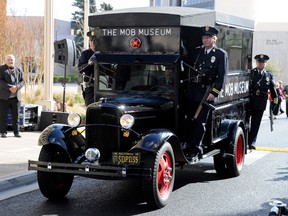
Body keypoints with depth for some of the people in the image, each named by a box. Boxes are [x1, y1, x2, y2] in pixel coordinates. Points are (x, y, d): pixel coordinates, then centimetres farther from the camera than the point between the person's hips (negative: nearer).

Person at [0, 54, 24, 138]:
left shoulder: (19, 70, 14)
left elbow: (22, 81, 7)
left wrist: (16, 87, -13)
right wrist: (10, 87, -19)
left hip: (16, 96, 3)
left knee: (16, 115, 4)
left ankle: (16, 132, 11)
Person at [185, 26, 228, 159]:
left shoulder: (221, 54, 0)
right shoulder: (197, 51, 17)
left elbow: (222, 76, -6)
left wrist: (214, 93, -13)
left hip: (206, 92, -5)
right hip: (192, 90, 5)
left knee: (200, 121, -5)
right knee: (190, 120, 7)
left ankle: (196, 150, 1)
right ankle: (189, 147, 15)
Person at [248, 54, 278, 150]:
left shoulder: (269, 75, 12)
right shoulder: (250, 73, 4)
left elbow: (272, 87, 8)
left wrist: (275, 97, -4)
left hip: (260, 103, 2)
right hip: (249, 102, -1)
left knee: (255, 124, 4)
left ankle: (251, 142, 10)